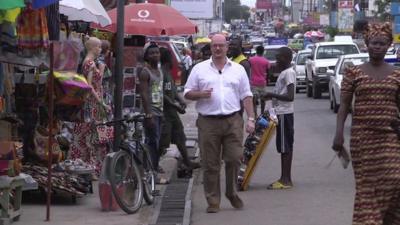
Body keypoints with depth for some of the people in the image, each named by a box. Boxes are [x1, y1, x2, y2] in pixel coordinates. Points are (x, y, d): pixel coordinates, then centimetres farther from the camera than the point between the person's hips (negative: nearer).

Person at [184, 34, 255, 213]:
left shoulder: (238, 70, 12)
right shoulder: (199, 69, 8)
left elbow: (246, 96, 11)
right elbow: (187, 93, 8)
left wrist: (251, 119, 2)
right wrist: (201, 94, -12)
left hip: (233, 121, 1)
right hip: (208, 122, -1)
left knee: (234, 158, -3)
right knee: (210, 165, 1)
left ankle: (232, 193, 19)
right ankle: (213, 201, 8)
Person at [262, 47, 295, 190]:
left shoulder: (289, 73, -14)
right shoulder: (284, 72, 16)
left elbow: (290, 96, -22)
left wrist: (272, 95, -20)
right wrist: (272, 96, 13)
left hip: (285, 114, -10)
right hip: (281, 113, 10)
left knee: (285, 147, -7)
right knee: (283, 147, 11)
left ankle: (286, 180, -5)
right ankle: (285, 178, 14)